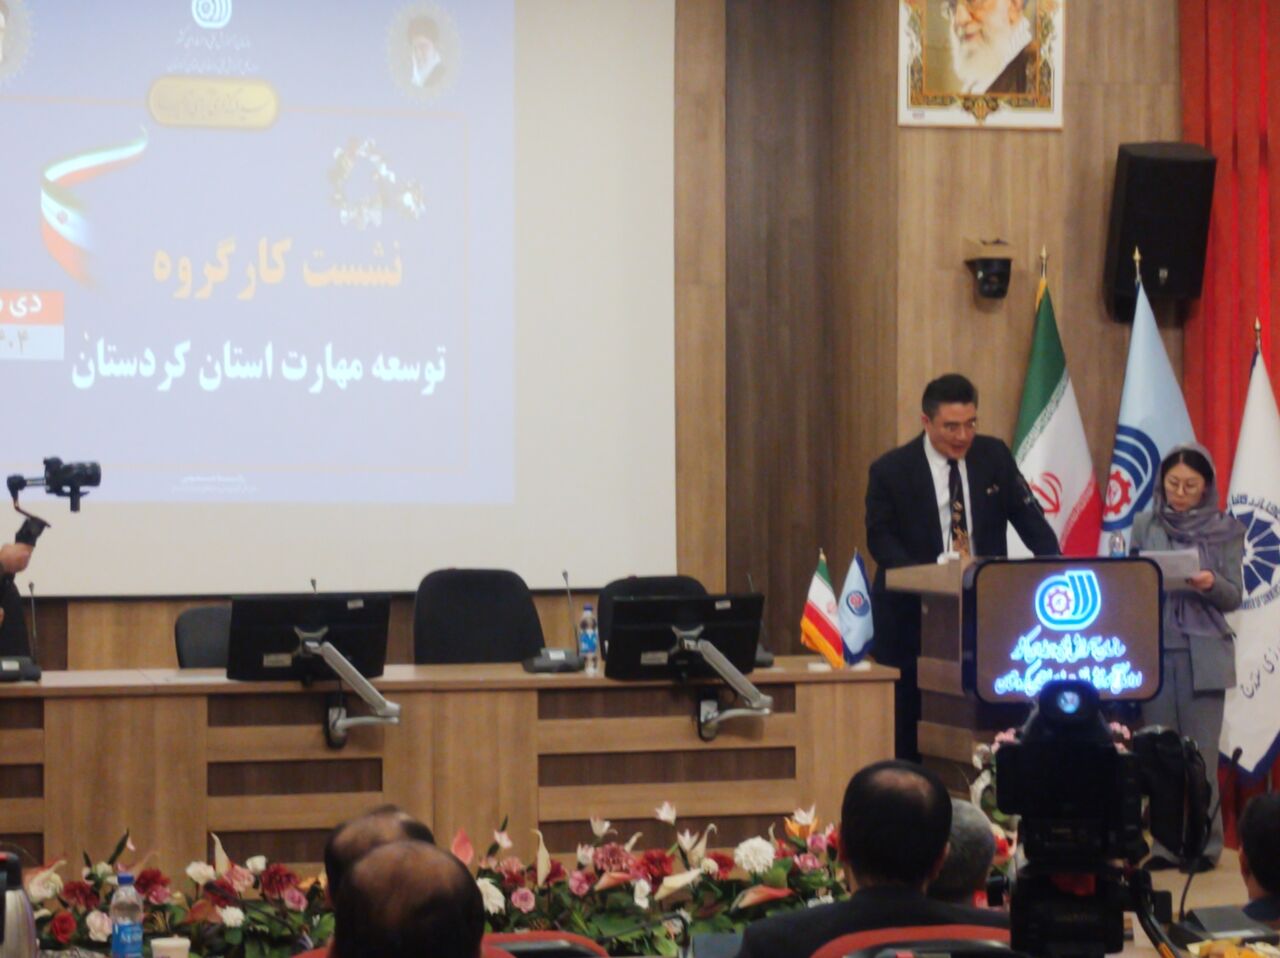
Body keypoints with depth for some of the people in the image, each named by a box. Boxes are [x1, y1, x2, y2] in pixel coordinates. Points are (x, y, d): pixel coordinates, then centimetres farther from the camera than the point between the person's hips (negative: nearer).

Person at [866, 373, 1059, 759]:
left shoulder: (994, 456, 4)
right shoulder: (891, 470, -5)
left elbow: (1028, 518, 5)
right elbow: (880, 538, -7)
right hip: (913, 611, -2)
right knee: (910, 719, -2)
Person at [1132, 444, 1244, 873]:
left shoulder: (1226, 530, 2)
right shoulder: (1145, 526, 7)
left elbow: (1233, 597, 2)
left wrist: (1211, 584, -18)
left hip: (1203, 655, -2)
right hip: (1153, 649, 2)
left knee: (1201, 754, -2)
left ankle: (1204, 845, 5)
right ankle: (1167, 844, 10)